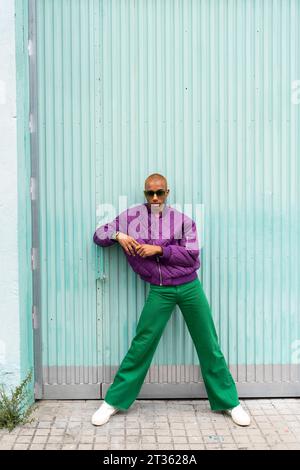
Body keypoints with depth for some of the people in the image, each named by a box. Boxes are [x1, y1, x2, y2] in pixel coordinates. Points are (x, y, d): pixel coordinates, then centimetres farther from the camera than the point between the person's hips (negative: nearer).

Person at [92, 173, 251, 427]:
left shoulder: (182, 220, 1)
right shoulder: (132, 216, 3)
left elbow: (192, 255, -6)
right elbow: (99, 235, 7)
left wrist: (159, 249, -14)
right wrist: (118, 235, -14)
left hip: (190, 287, 1)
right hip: (160, 292, 0)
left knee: (209, 346, 9)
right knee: (141, 346, 2)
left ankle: (229, 401, 24)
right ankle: (114, 401, 18)